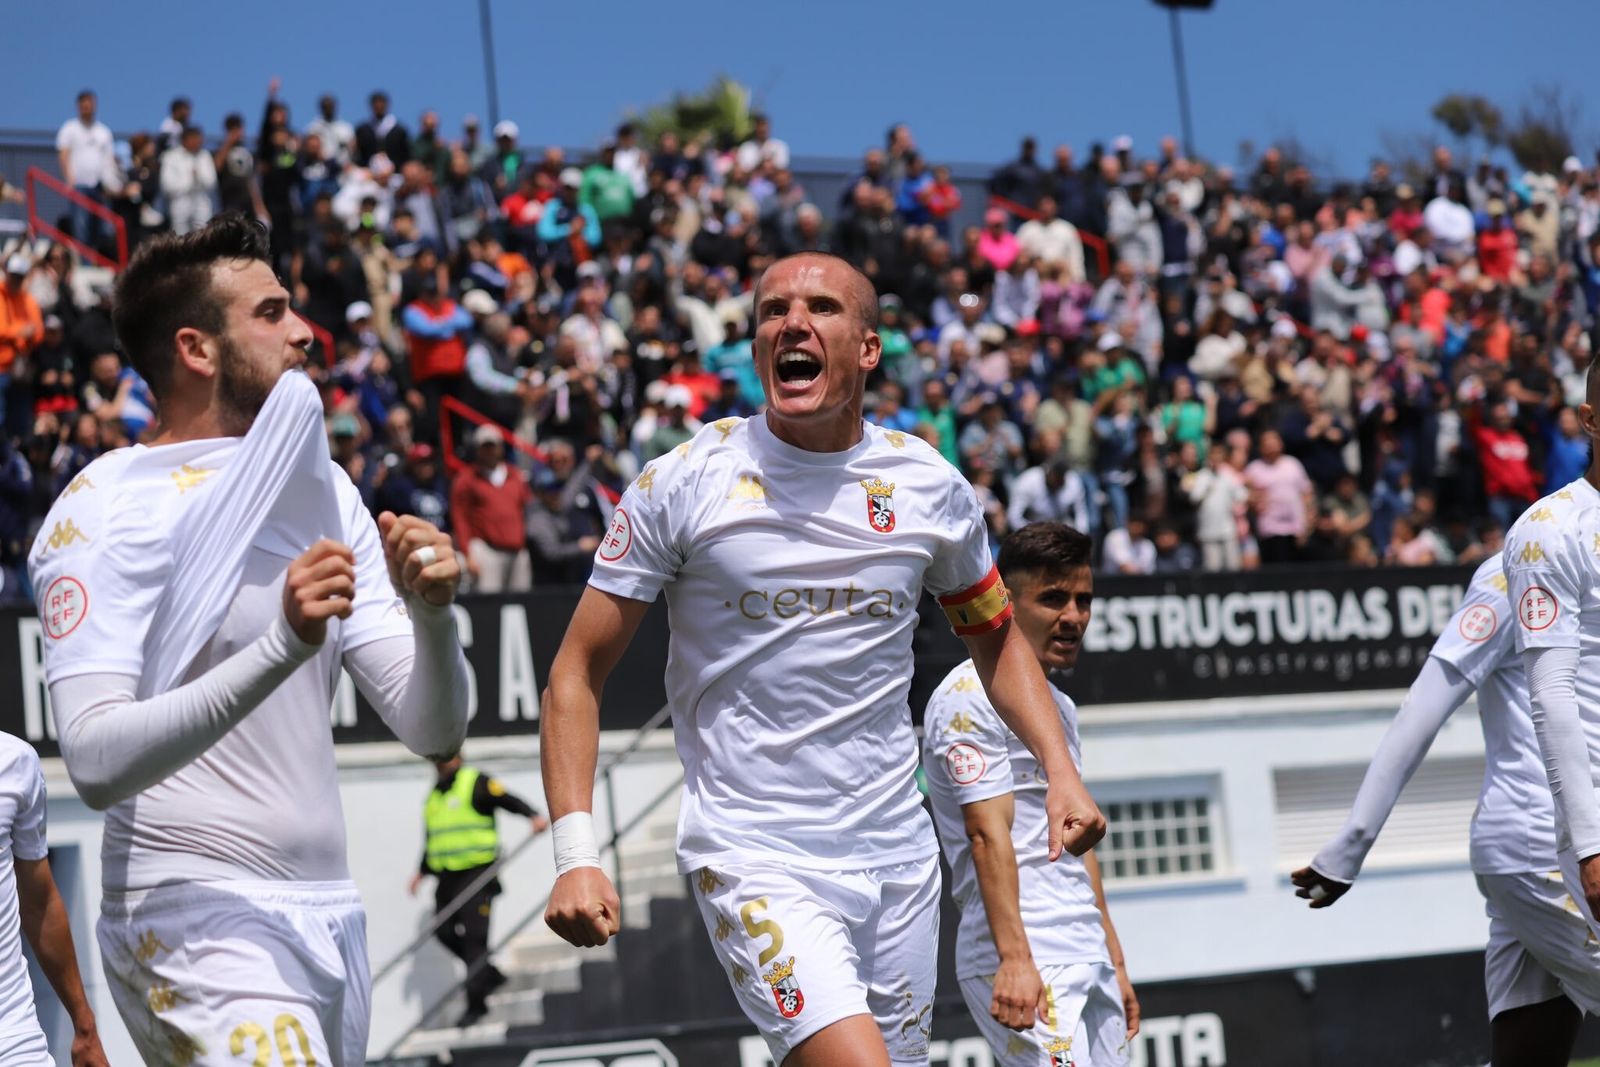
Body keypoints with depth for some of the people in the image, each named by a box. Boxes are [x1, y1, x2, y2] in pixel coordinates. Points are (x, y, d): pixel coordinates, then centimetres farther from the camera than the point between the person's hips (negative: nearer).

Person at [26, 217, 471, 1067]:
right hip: (196, 922, -7)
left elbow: (433, 729, 9)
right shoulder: (103, 511, -8)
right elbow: (95, 762, -21)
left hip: (331, 914, 7)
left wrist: (432, 614, -11)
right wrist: (282, 647, -29)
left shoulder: (324, 492, 13)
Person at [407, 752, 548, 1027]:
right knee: (445, 932, 1)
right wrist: (422, 871, 21)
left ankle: (476, 1002, -7)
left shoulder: (476, 782, -3)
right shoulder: (434, 795, 19)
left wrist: (533, 816, -29)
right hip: (447, 877, 7)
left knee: (474, 935, -11)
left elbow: (509, 800, -13)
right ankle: (489, 974, 19)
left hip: (477, 873, -7)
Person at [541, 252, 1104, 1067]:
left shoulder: (932, 487, 5)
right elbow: (578, 673, -2)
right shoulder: (683, 482, -5)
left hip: (897, 852, 5)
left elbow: (994, 635, 22)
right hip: (752, 857, -5)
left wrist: (1060, 770, 6)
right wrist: (575, 853, -13)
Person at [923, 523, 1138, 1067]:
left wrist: (1114, 965, 23)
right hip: (1023, 965, -9)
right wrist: (1014, 958, -25)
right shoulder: (970, 696, -8)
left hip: (1087, 964, 9)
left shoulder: (1059, 705, 21)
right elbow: (988, 834, -17)